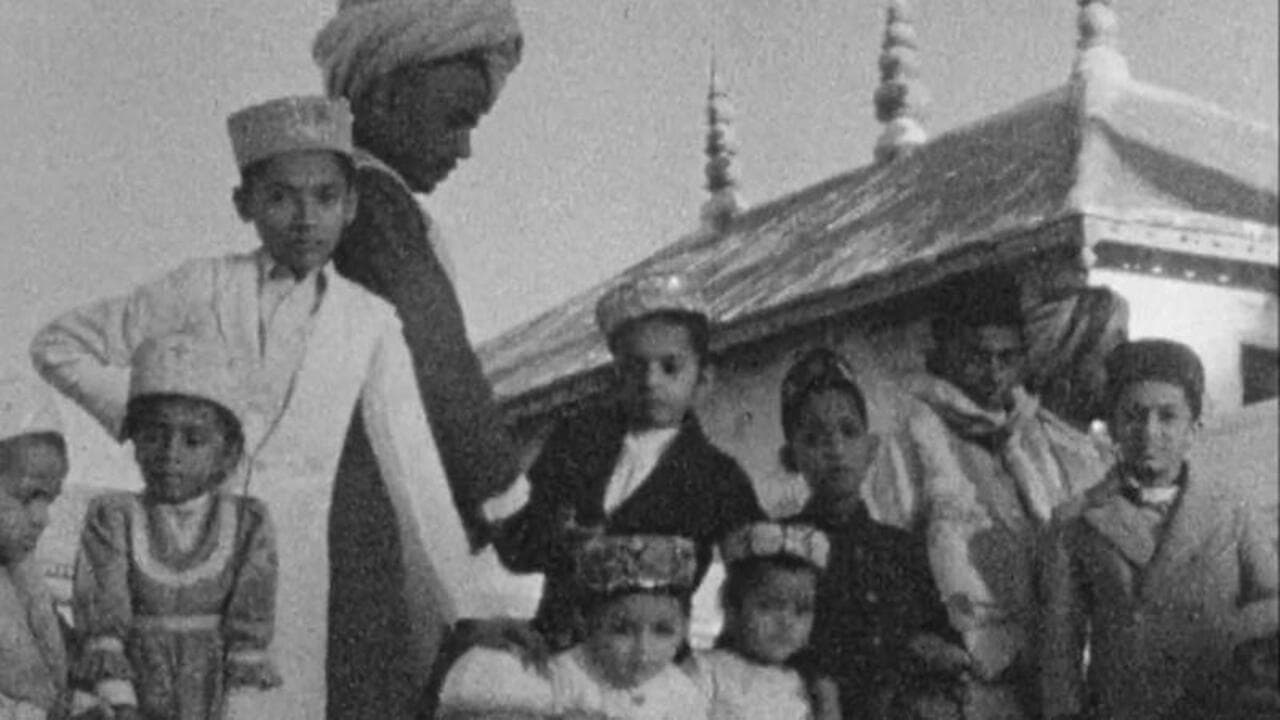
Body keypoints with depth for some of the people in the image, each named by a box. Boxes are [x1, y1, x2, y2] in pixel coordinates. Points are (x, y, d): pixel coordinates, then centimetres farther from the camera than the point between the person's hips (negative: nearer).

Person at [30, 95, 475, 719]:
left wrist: (466, 617, 5)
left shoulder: (371, 324, 6)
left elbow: (415, 479, 7)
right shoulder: (202, 288, 3)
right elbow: (58, 346, 13)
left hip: (290, 572, 1)